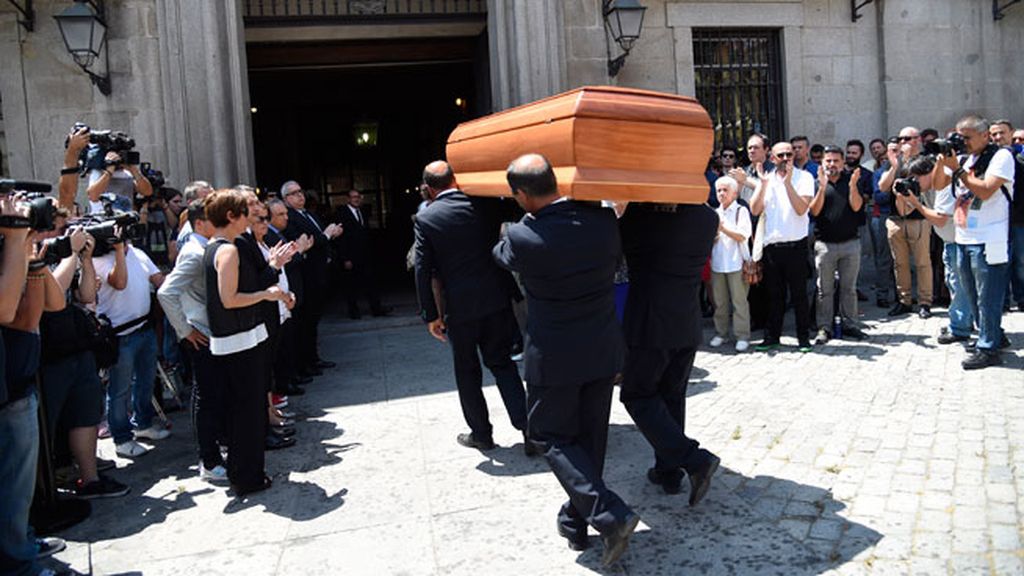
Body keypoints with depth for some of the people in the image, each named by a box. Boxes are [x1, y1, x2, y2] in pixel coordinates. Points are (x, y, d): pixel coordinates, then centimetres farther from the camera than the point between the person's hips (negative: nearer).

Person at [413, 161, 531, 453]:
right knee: (502, 363, 14)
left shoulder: (425, 218, -6)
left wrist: (431, 315, -2)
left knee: (467, 371, 14)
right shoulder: (484, 204, 0)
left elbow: (423, 270, -7)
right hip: (496, 299, 2)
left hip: (459, 306, -2)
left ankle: (481, 433, 25)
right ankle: (528, 428, 6)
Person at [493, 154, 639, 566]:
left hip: (555, 357, -5)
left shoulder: (522, 237, -19)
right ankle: (575, 522, 29)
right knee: (590, 437, 16)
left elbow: (502, 256, 5)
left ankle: (609, 515, -5)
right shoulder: (603, 220, -8)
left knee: (555, 438, 10)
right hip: (604, 350, 5)